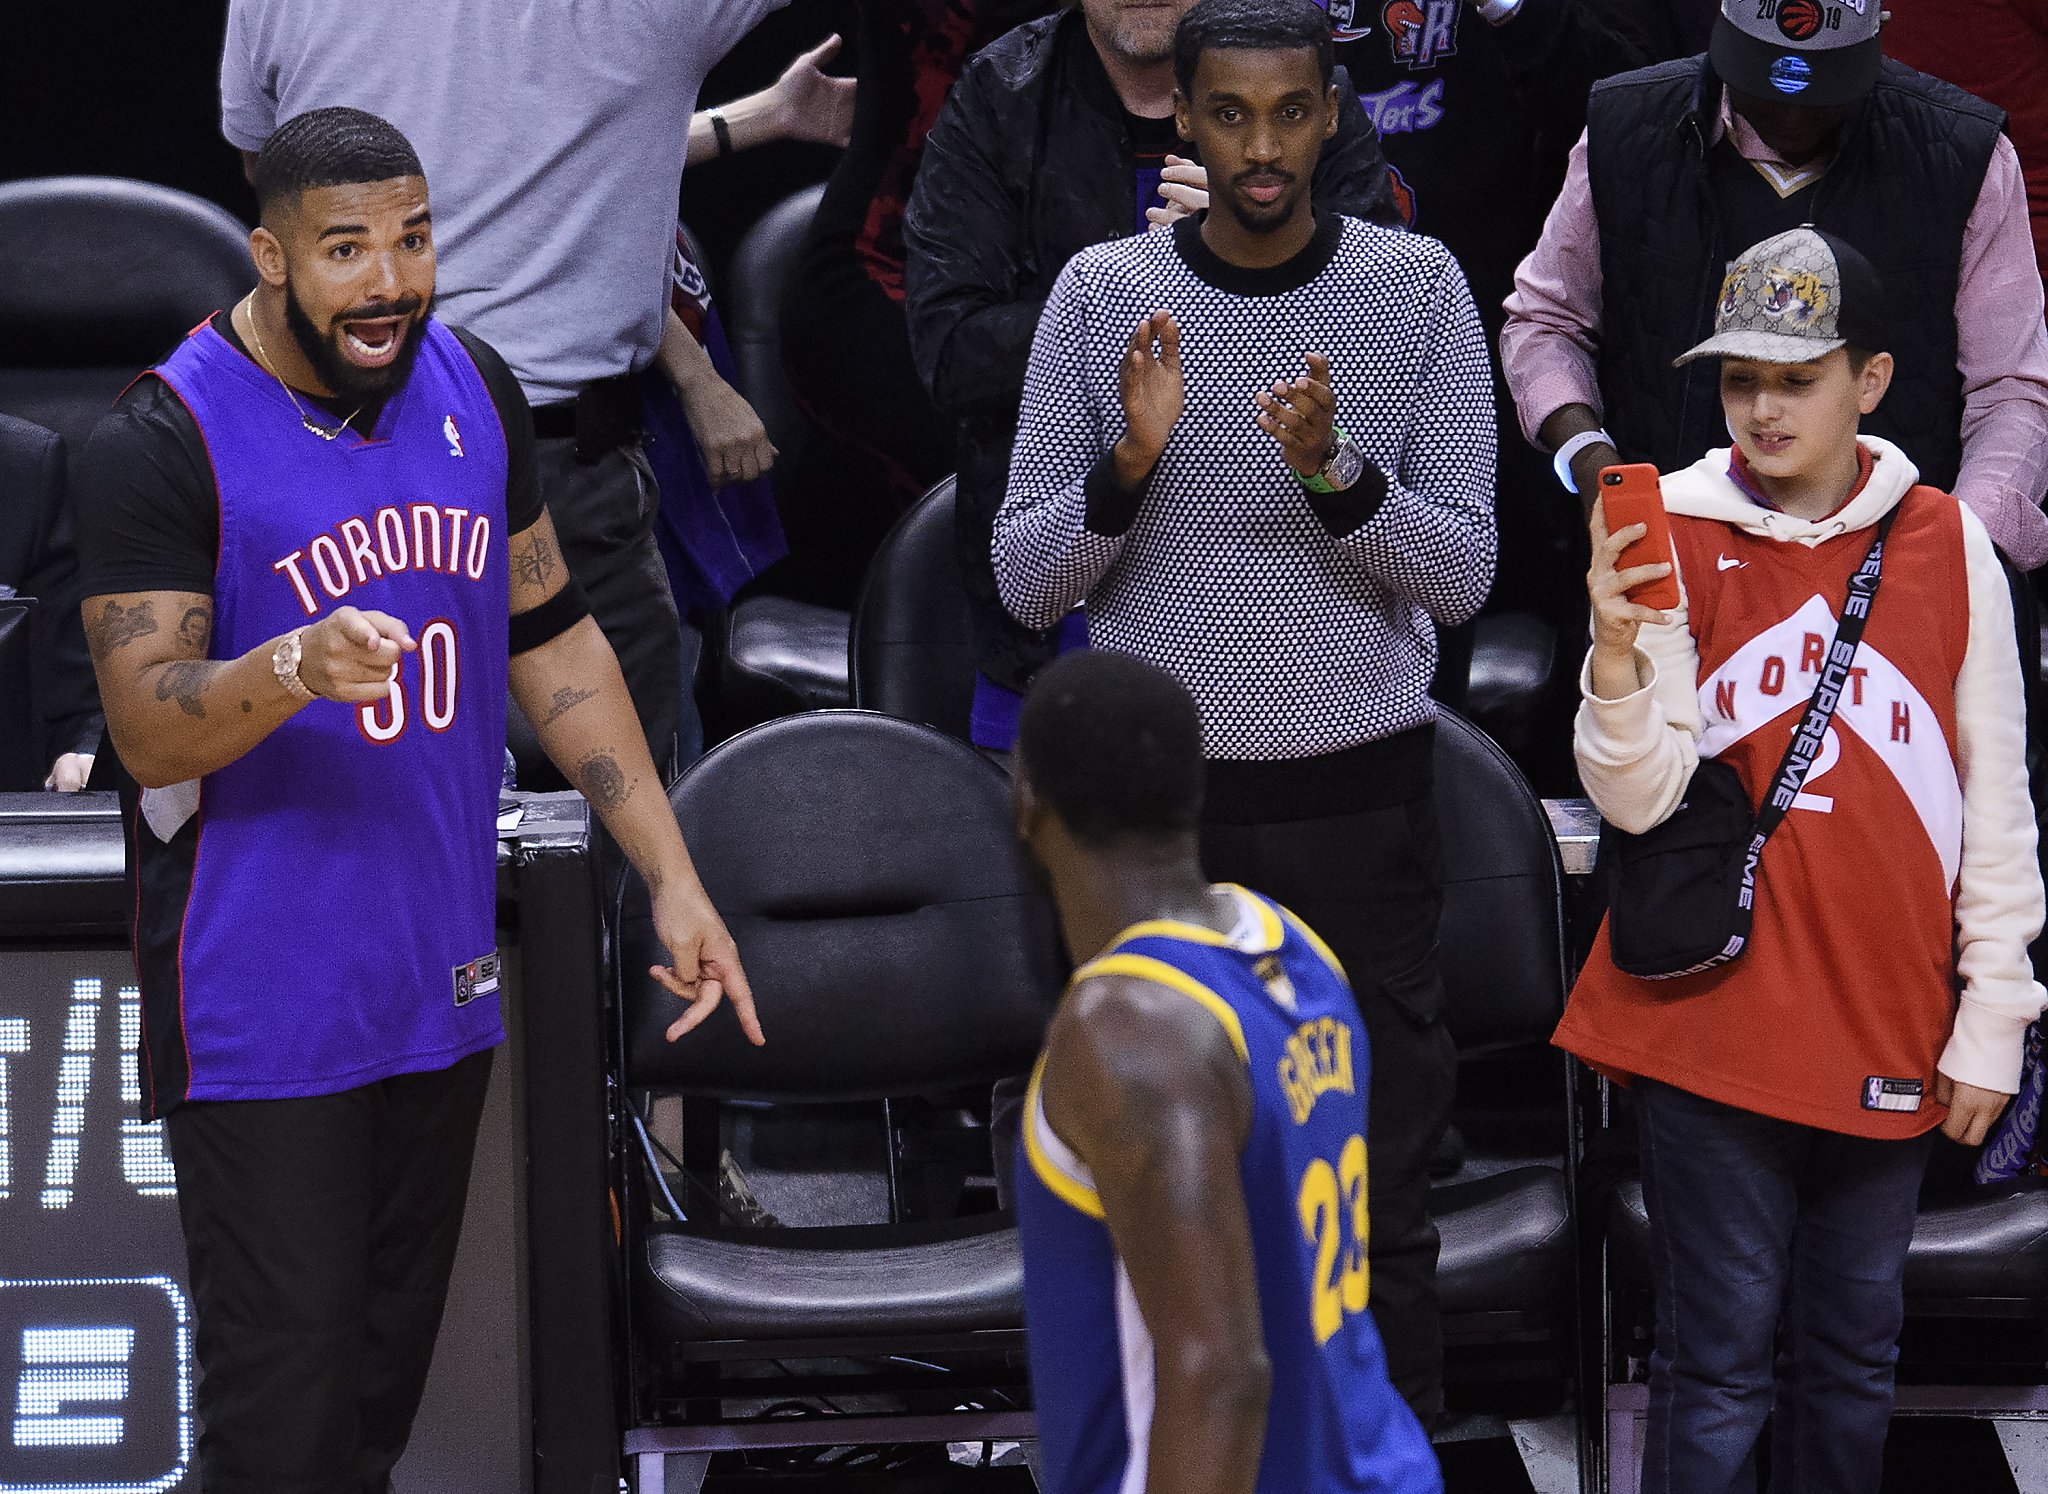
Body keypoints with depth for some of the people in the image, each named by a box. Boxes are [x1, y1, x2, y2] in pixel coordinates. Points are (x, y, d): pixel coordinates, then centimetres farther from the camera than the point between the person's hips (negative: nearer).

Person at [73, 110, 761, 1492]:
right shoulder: (167, 439, -15)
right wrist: (294, 668, -39)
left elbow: (553, 638, 14)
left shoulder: (473, 389, 5)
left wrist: (674, 878, 9)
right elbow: (148, 731, -19)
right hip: (264, 1003, -6)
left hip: (440, 973, 6)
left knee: (389, 1379, 15)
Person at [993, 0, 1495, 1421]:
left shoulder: (1419, 287, -2)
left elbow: (1462, 575, -4)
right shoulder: (1104, 293, -1)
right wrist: (1130, 462, -19)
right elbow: (1025, 581, 0)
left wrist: (1336, 470, -22)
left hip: (1361, 796, -1)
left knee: (1383, 1208, 2)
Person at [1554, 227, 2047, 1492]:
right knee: (1719, 1361, 1)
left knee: (1854, 1352, 12)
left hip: (1889, 1032, 2)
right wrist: (1619, 646, -26)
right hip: (1714, 1024, -2)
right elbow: (1637, 798, -9)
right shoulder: (1674, 534, -2)